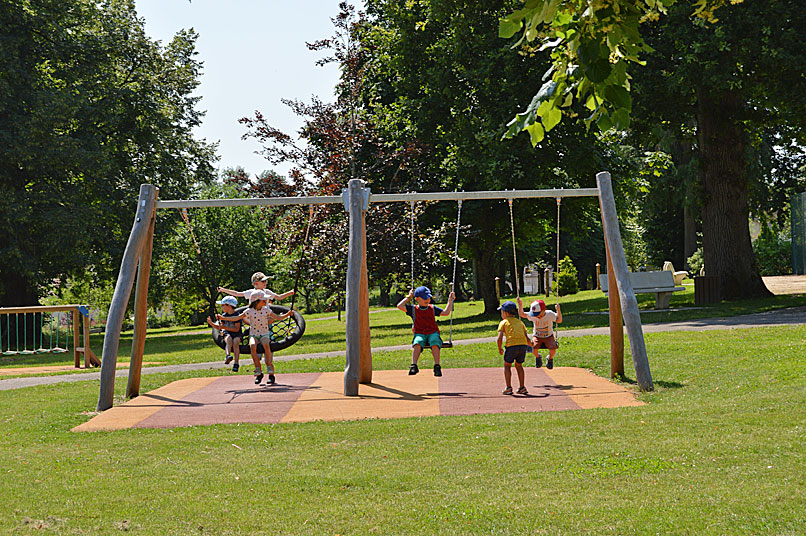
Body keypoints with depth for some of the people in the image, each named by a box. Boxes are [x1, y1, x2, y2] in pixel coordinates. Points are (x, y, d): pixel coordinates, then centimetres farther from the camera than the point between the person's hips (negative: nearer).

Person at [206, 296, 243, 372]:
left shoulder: (237, 316, -6)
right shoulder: (224, 316, 12)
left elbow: (237, 329, -13)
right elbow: (219, 327, 20)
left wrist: (225, 327, -19)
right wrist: (211, 323, 4)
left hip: (237, 334, -3)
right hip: (227, 333, 3)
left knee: (235, 342, -34)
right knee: (229, 339, -32)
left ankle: (236, 363, -36)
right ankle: (228, 355, -57)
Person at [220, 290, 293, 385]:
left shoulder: (266, 310, 4)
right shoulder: (249, 311, 0)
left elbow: (278, 318, 11)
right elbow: (237, 318, 3)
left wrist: (288, 314, -5)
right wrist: (222, 318, -3)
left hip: (264, 334, 0)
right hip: (253, 335, 0)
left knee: (266, 345, -34)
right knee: (252, 346, -34)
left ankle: (271, 373, -32)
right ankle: (258, 372, -25)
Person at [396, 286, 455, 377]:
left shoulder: (432, 308, 17)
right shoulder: (413, 309, 12)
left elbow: (446, 312, 16)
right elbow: (400, 306, 3)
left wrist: (450, 300, 13)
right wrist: (408, 297, 10)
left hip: (433, 333, 1)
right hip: (419, 334, -1)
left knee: (435, 344, -35)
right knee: (417, 344, -37)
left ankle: (437, 367, -40)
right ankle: (413, 366, -46)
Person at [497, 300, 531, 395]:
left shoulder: (503, 322, 11)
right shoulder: (520, 322, 24)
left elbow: (499, 338, -1)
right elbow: (526, 337, 18)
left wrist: (500, 349, 14)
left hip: (512, 345, -4)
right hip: (523, 344, 4)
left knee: (507, 365, 14)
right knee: (518, 365, 22)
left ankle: (508, 388, 6)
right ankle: (522, 388, 19)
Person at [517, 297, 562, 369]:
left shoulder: (550, 314, -19)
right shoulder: (532, 316, -14)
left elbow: (559, 321, -13)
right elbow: (522, 314, -5)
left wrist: (558, 311, -28)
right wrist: (520, 305, -21)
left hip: (549, 336, -1)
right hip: (537, 336, 1)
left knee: (553, 349, -28)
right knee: (534, 347, -30)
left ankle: (550, 358, 10)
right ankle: (538, 357, 8)